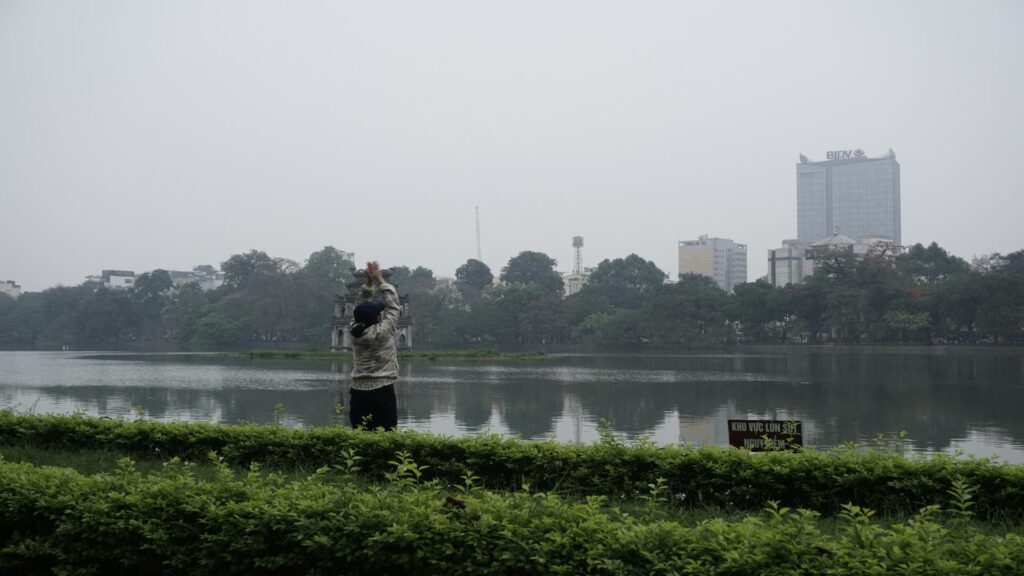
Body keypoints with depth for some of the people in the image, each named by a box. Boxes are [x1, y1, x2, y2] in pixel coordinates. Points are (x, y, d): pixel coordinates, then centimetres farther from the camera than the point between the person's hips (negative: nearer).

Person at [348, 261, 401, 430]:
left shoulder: (354, 331, 2)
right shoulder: (383, 331, -10)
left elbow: (360, 306, 17)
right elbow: (392, 305, 0)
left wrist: (368, 283, 14)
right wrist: (379, 279, 8)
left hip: (358, 392, 6)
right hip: (382, 391, -5)